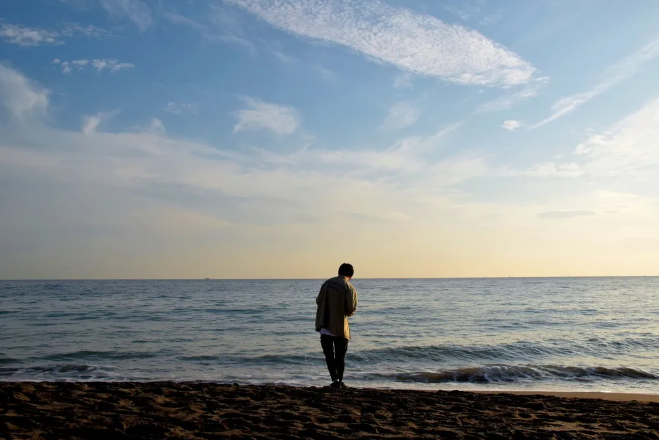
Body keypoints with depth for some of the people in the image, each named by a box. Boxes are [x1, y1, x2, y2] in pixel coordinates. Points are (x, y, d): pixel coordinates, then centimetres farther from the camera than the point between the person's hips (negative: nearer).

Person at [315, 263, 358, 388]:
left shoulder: (327, 283, 2)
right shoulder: (349, 288, -10)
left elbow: (318, 301, 5)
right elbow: (351, 310, -14)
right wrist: (343, 311, 8)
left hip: (324, 326, 2)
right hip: (340, 327, -2)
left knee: (329, 355, 10)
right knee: (340, 356, 13)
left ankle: (335, 380, -1)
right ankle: (340, 381, 18)